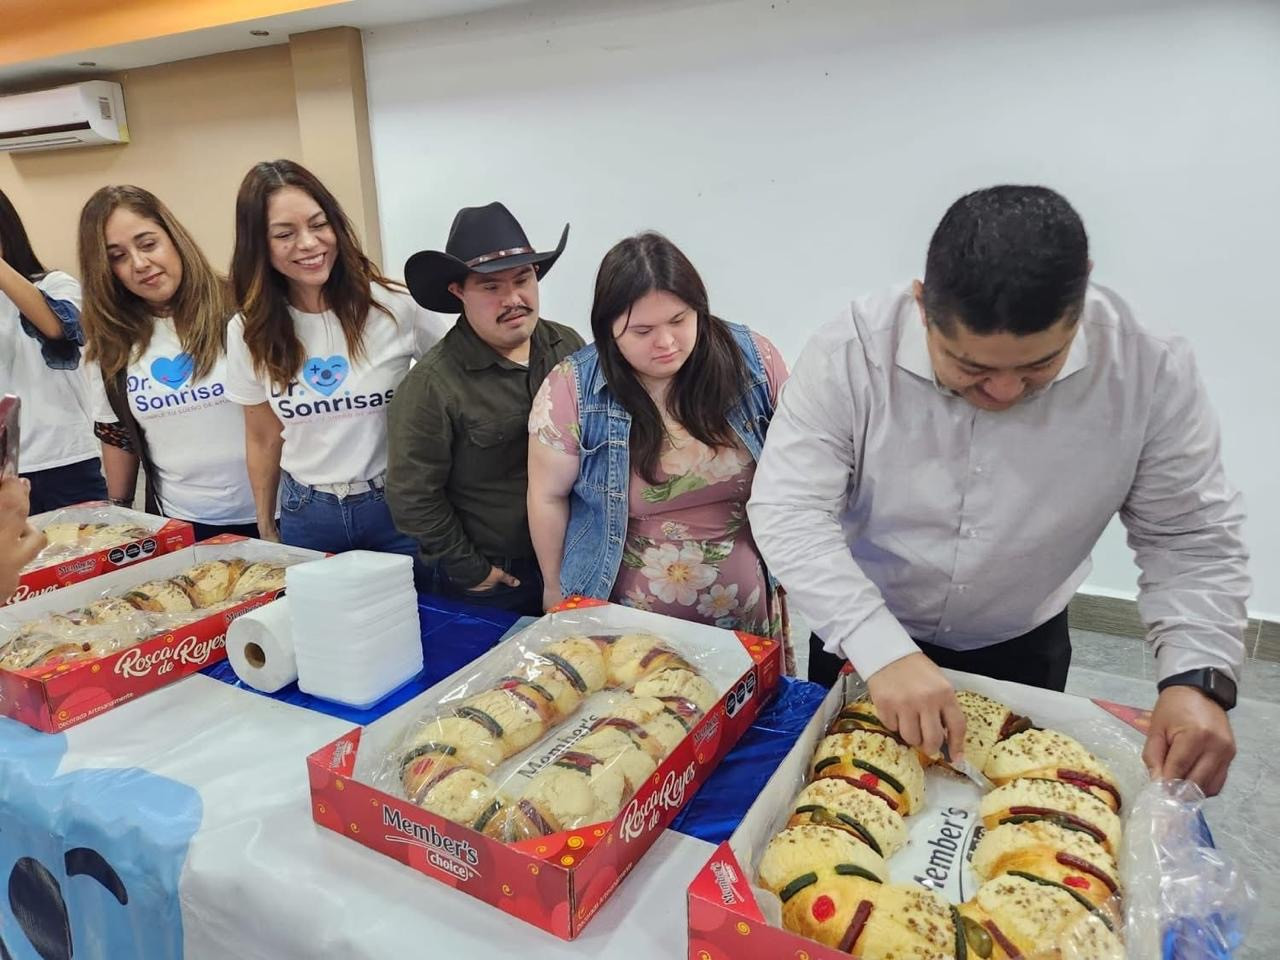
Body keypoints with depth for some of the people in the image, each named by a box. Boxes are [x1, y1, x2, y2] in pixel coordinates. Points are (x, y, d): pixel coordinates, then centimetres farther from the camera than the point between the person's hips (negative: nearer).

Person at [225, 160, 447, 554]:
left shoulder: (395, 307, -13)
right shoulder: (249, 331, -3)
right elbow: (263, 440, 7)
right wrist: (265, 528, 13)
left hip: (398, 505, -2)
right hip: (306, 516, 3)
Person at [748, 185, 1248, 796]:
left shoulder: (1148, 368, -21)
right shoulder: (851, 354, -28)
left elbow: (1189, 537, -11)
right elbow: (788, 510, -29)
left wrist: (1197, 677, -26)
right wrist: (881, 649, -40)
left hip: (1023, 647, 1)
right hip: (860, 635, 0)